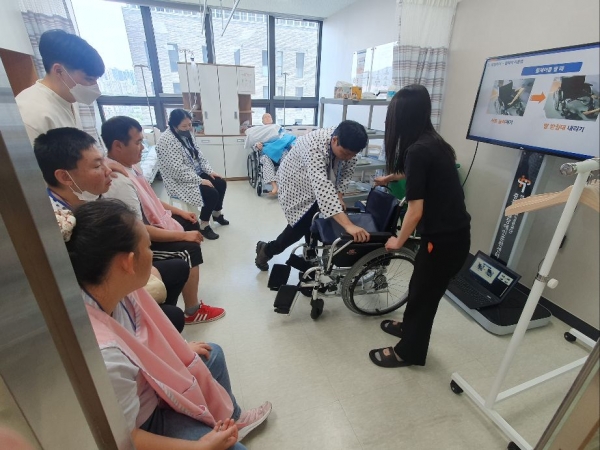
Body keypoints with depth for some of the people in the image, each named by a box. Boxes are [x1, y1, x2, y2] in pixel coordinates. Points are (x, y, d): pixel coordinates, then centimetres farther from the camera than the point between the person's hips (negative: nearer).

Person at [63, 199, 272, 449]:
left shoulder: (111, 288, -21)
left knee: (212, 354, 20)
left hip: (145, 380, 7)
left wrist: (180, 349, 12)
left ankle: (233, 418, 42)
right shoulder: (104, 355, -42)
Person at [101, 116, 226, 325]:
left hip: (153, 221, 11)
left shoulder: (130, 166, 0)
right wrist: (183, 235, -26)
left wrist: (179, 212, 10)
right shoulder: (119, 183, -31)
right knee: (190, 249, -22)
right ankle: (193, 312, -6)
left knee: (192, 224, 17)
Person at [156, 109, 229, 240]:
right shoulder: (167, 141, -23)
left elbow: (199, 155, 11)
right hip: (180, 181, -9)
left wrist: (210, 171, -1)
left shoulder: (187, 134, 4)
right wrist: (201, 181, -25)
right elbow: (178, 171, -28)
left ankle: (217, 214, 21)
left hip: (196, 174, 9)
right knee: (212, 193, -22)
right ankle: (204, 225, -3)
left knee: (221, 183, 1)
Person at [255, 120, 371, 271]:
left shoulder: (348, 145, -19)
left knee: (311, 222, 12)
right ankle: (267, 249, 16)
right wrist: (348, 225, -59)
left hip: (316, 186, 7)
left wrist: (339, 194, -17)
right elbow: (322, 186, -52)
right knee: (301, 225, -6)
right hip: (297, 184, -6)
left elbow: (347, 172, -2)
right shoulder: (315, 146, -41)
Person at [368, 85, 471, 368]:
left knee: (424, 292, 9)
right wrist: (389, 178, 47)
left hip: (444, 238, -8)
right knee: (420, 284, 24)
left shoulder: (417, 150, -21)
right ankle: (409, 326, 48)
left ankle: (408, 352, 31)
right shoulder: (431, 142, 7)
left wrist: (399, 241, -5)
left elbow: (416, 210, -21)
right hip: (452, 232, 8)